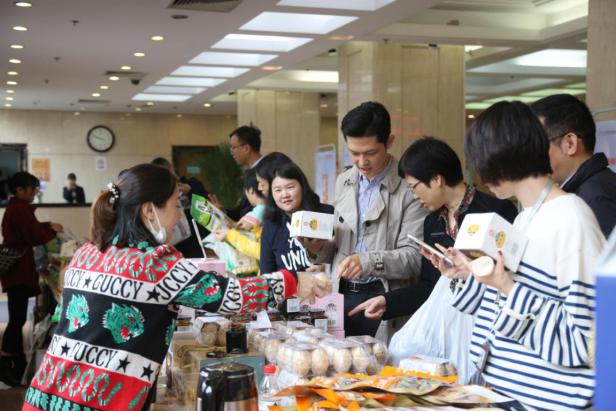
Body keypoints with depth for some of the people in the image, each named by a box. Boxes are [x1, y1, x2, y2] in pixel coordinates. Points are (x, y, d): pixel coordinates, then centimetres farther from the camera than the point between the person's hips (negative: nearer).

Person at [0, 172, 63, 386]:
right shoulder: (21, 209, -17)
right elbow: (36, 237, -19)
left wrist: (47, 225, 12)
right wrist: (53, 231, -3)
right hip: (19, 269, -11)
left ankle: (18, 364, 18)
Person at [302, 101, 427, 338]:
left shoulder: (408, 188, -10)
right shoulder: (343, 182, 11)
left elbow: (414, 256, -14)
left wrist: (370, 261, -27)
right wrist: (319, 248, -1)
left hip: (383, 300, -5)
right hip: (343, 296, 5)